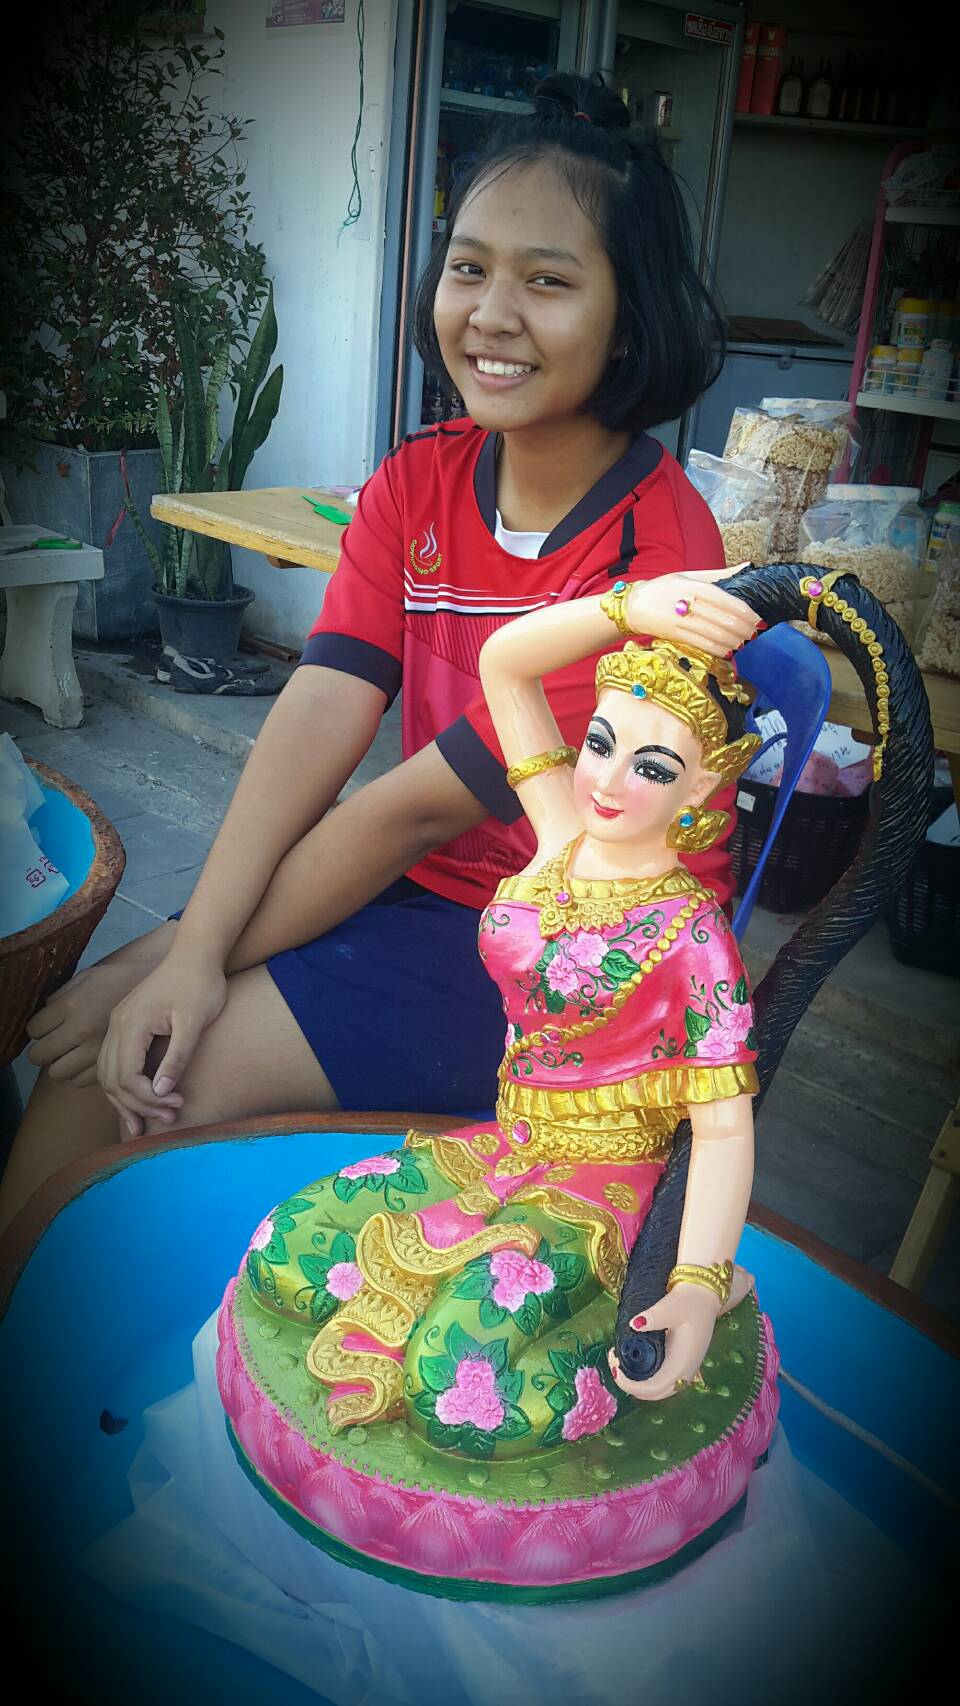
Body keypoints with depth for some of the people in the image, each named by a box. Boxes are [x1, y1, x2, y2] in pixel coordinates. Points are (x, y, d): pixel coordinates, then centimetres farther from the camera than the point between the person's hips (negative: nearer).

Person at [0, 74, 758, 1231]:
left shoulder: (655, 553, -21)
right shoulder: (417, 484, 2)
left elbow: (422, 806, -21)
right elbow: (317, 721, -9)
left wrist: (179, 956, -14)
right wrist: (196, 949, -22)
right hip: (428, 892, 6)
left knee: (148, 1079, -14)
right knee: (96, 1051, -9)